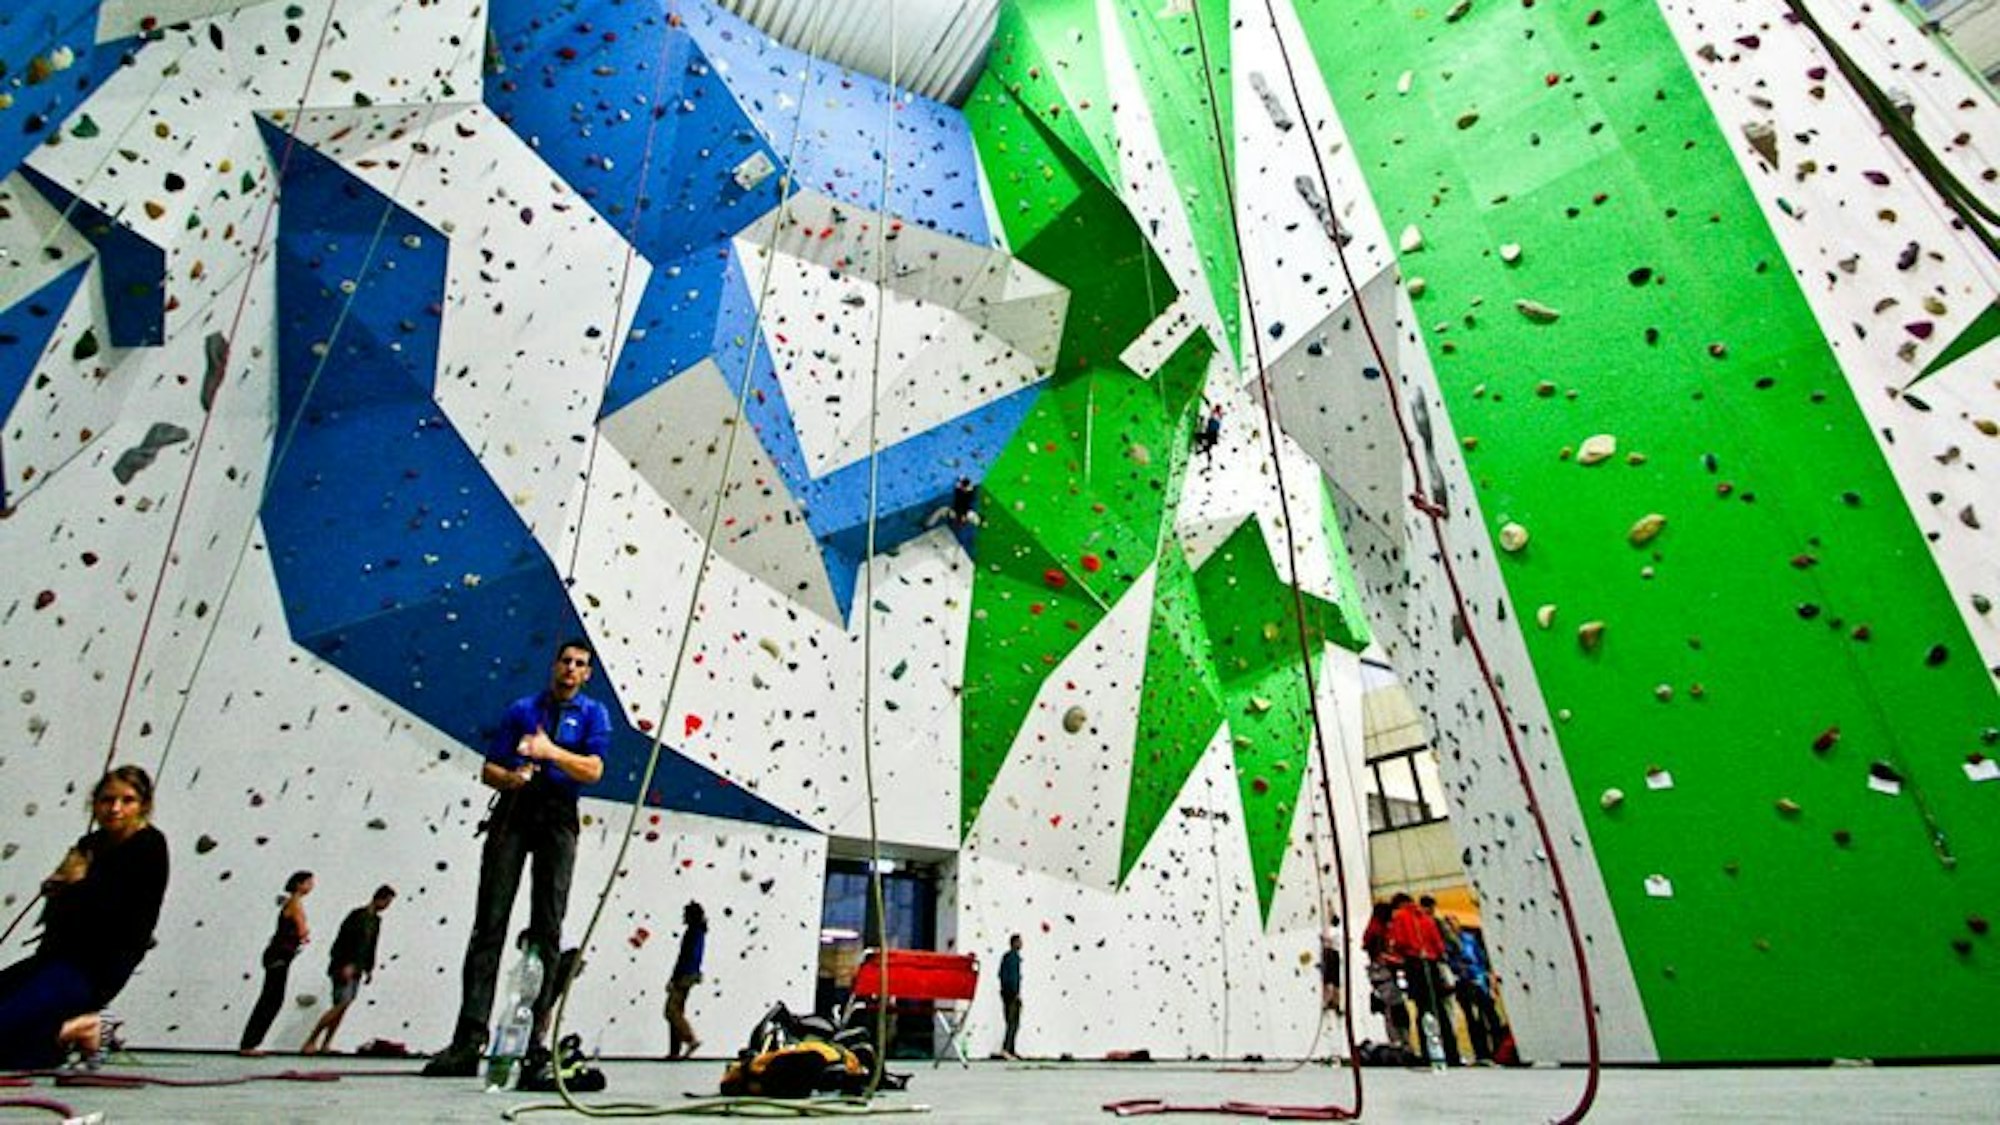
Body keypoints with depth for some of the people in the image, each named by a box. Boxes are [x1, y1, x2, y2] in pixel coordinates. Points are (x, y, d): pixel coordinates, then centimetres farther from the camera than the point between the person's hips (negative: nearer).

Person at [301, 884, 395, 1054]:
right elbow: (343, 940, -16)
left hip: (356, 970, 8)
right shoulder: (357, 915, -11)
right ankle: (310, 1042, -7)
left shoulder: (376, 920, 14)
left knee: (344, 1007, 4)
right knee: (341, 1004, -14)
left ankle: (325, 1044, 7)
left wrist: (369, 969, 17)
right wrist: (346, 964, -21)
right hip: (344, 968, -8)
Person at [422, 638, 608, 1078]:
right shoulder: (522, 708, 18)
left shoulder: (592, 713, 12)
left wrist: (550, 751, -16)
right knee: (490, 921, -5)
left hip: (558, 816, -1)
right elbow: (488, 769, 13)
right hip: (513, 811, 2)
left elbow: (592, 770, -3)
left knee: (547, 927, -3)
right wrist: (509, 777, -9)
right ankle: (470, 1037, -5)